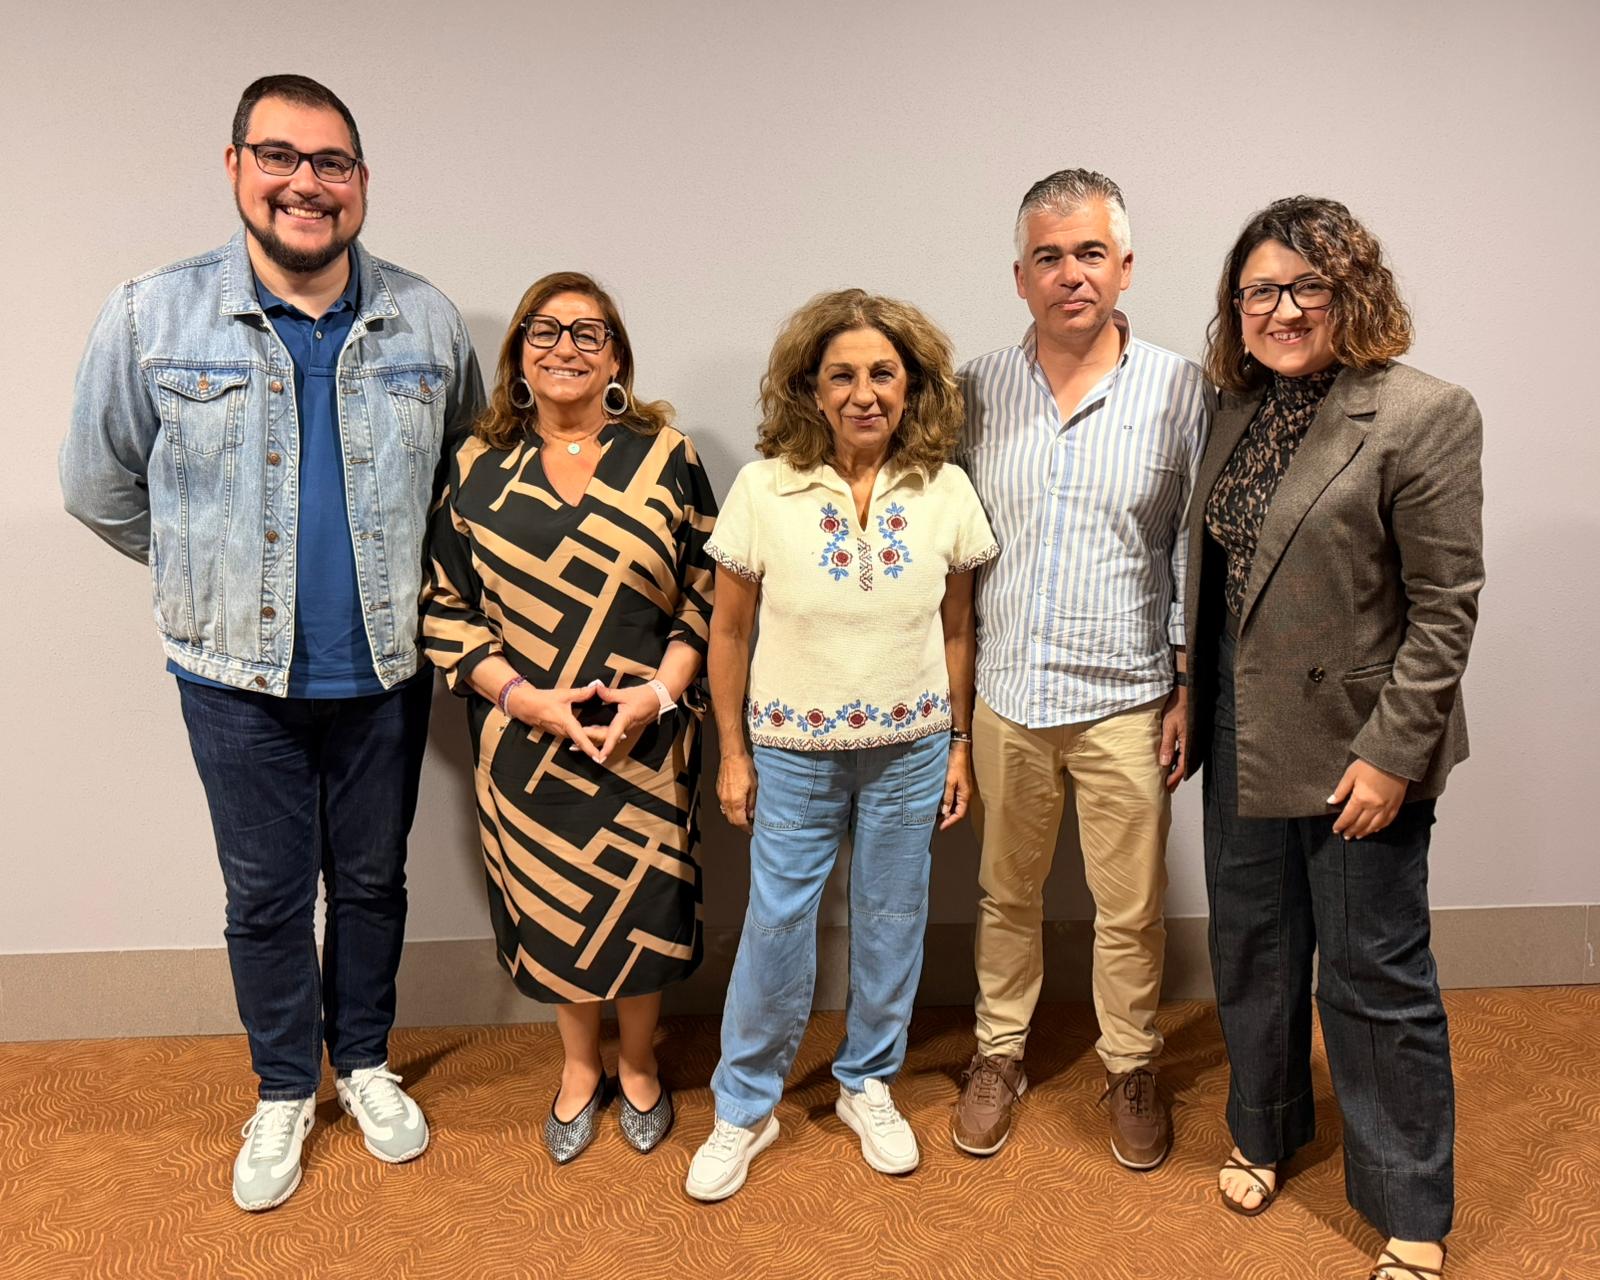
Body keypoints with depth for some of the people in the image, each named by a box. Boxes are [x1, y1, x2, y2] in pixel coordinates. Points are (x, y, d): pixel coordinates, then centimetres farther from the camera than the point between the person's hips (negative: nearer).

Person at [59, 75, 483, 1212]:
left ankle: (364, 1062, 40)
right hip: (238, 677, -1)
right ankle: (285, 1090, 35)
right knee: (267, 895, 12)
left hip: (386, 670, 2)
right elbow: (100, 486, 4)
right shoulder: (151, 319, -8)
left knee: (372, 879, 17)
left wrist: (399, 568, 8)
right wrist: (210, 573, 10)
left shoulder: (428, 322, -3)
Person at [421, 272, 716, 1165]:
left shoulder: (666, 456, -1)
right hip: (526, 739, 1)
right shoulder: (478, 469, 2)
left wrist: (657, 694, -13)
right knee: (553, 906, 13)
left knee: (642, 907, 9)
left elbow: (708, 594, -1)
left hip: (647, 734, -1)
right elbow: (447, 611, 0)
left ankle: (639, 1067, 37)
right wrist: (526, 697, -12)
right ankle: (581, 1067, 39)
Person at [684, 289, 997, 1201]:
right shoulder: (764, 488, -10)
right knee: (776, 928, 5)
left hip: (910, 750, 2)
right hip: (793, 751, -2)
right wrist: (733, 753, -1)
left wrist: (959, 744, 5)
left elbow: (957, 630, 4)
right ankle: (746, 1108, 26)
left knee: (892, 920, 13)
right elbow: (730, 632, -3)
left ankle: (869, 1084, 36)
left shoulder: (946, 491, -4)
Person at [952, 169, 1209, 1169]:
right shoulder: (979, 388, 1)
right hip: (1005, 695, 2)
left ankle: (1131, 1069, 34)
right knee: (1007, 893, 17)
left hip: (1127, 700, -1)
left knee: (1131, 909, 11)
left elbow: (1199, 553, -1)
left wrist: (1192, 688, -4)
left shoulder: (1181, 391, -4)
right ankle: (1000, 1055, 37)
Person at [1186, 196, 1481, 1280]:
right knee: (1251, 951, 20)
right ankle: (1265, 1132, 43)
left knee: (1374, 978, 5)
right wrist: (1190, 702, 11)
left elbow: (1446, 605, -15)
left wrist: (1391, 754, -18)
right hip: (1245, 742, 7)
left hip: (1352, 747, -6)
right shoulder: (1242, 413, 8)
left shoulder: (1422, 415, -13)